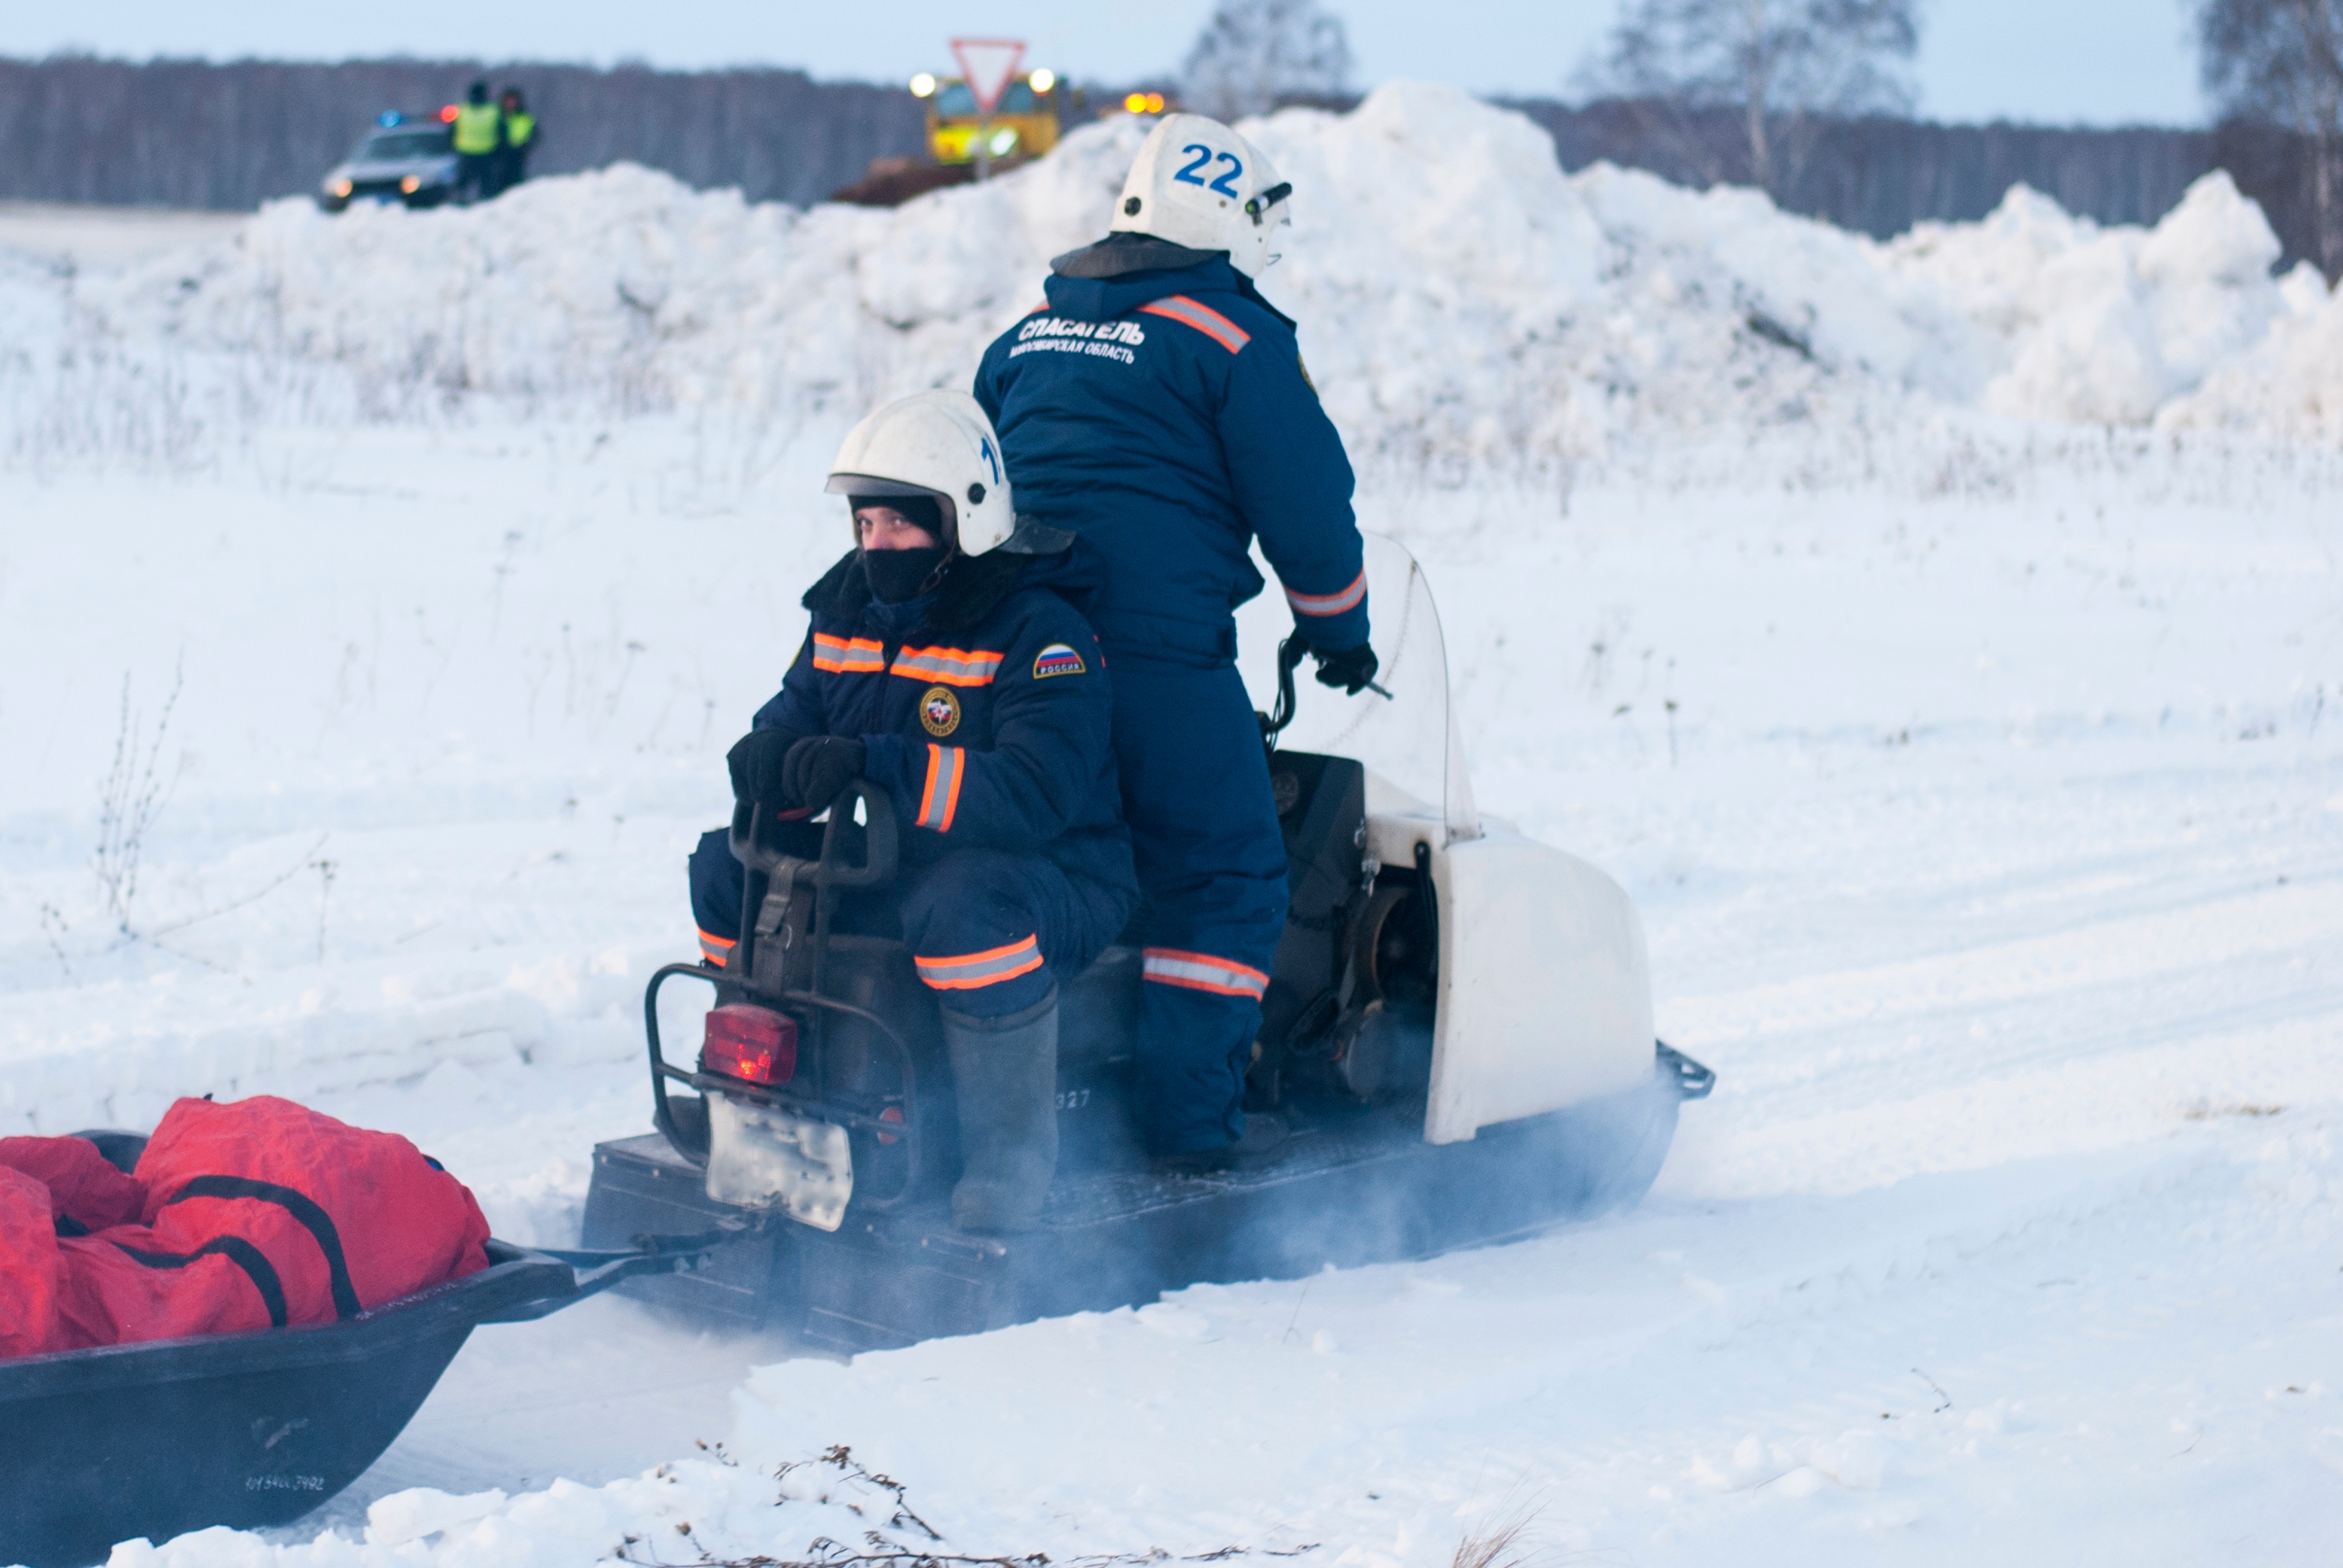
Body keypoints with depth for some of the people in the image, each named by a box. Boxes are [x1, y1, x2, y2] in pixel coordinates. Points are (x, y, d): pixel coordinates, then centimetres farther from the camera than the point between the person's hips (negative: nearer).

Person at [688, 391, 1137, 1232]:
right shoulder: (850, 611, 5)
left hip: (1054, 875, -8)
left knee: (967, 906, -40)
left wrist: (878, 767, -40)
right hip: (891, 865, 8)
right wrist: (775, 762, -22)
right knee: (727, 865, 1)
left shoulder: (1041, 634, -19)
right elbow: (789, 719, 6)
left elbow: (1036, 794, -32)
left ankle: (1012, 1151, -25)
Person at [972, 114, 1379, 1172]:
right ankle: (1190, 1114, -4)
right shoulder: (1234, 333, -4)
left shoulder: (1031, 331, 18)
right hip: (1160, 649, -7)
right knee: (1222, 881, 0)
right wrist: (1339, 636, 12)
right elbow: (1306, 503, -3)